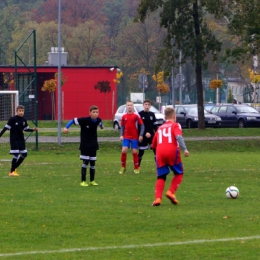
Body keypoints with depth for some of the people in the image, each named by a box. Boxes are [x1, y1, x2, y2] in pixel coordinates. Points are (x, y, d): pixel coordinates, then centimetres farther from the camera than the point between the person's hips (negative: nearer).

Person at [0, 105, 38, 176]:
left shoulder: (24, 120, 4)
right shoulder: (13, 119, -13)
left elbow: (26, 129, 17)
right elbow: (6, 128, -12)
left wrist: (33, 130, 2)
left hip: (21, 139, 7)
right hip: (14, 140, -7)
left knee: (24, 154, 6)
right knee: (16, 155, -12)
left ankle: (14, 168, 22)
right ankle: (12, 172, -1)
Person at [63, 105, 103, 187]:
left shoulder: (98, 120, -7)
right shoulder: (85, 120, -22)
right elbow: (73, 120, -16)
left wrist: (101, 126, 40)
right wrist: (66, 127, -25)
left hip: (93, 145, 5)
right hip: (85, 145, -5)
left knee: (93, 162, 8)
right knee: (85, 162, -8)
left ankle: (92, 180, 19)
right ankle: (83, 181, -1)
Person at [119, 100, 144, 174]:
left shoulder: (136, 116, -5)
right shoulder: (124, 116, 3)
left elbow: (142, 125, -3)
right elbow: (122, 126, 12)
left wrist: (141, 135, -11)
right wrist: (121, 135, 0)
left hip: (134, 137, -2)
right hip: (126, 137, 2)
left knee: (134, 152, 0)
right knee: (124, 151, -10)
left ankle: (136, 168, 12)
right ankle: (123, 167, 4)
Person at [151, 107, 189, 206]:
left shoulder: (160, 128, 25)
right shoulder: (175, 125, 11)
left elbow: (154, 145, 25)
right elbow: (178, 136, -10)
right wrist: (185, 149, -17)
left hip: (160, 152, 3)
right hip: (172, 151, -3)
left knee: (161, 177, 7)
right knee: (179, 173, 15)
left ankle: (158, 198, -11)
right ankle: (171, 192, -3)